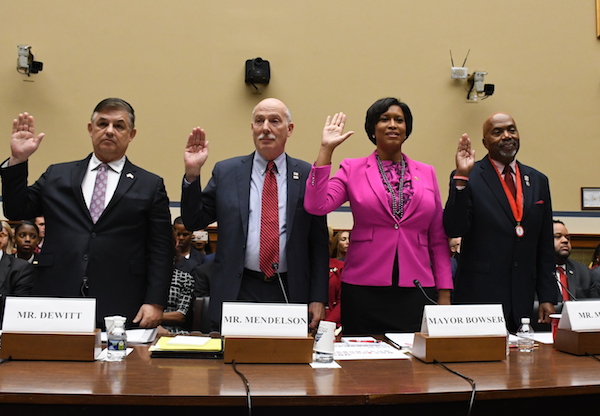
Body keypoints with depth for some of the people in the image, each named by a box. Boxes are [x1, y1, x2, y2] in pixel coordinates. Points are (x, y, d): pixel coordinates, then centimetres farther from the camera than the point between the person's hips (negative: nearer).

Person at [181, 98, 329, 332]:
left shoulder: (307, 175, 3)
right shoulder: (226, 172, 5)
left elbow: (319, 242, 3)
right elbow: (193, 222, 5)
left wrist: (318, 298, -1)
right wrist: (192, 173, -8)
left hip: (291, 293, 0)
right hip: (237, 292, 0)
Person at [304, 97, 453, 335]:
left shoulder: (426, 173, 9)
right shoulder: (352, 169, 3)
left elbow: (438, 239, 10)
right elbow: (316, 206, -13)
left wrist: (444, 293, 5)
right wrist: (326, 149, -10)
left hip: (416, 289, 2)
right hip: (364, 289, -2)